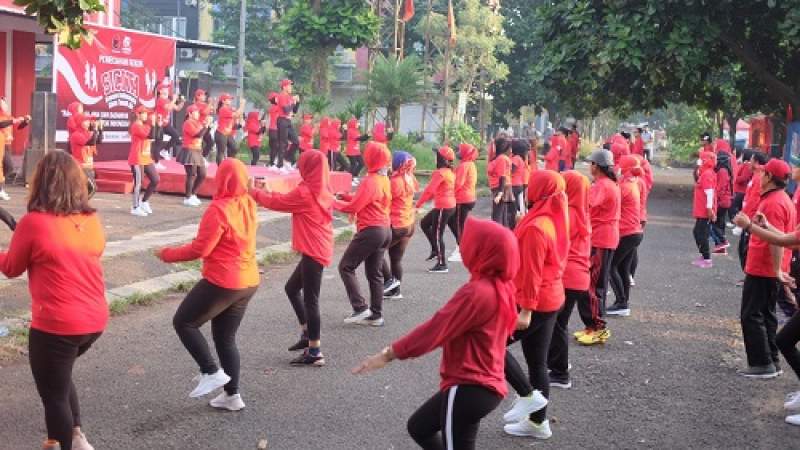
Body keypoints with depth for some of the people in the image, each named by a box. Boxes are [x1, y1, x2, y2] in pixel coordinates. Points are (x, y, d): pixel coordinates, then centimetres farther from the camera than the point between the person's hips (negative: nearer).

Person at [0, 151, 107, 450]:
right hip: (96, 320, 6)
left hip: (56, 325, -6)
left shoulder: (34, 222, -14)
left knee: (53, 394, 13)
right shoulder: (92, 220, 2)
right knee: (59, 376, 30)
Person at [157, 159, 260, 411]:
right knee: (226, 338, 17)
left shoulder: (219, 209, -19)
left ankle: (211, 373, 0)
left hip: (223, 282, -8)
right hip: (248, 282, 8)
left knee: (184, 322, 6)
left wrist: (168, 254, -5)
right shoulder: (249, 205, 6)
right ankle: (232, 395, 20)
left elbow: (200, 249, -18)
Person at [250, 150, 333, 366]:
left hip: (314, 252, -9)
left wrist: (254, 193, 9)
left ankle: (315, 352, -1)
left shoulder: (305, 192, -16)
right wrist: (264, 194, 14)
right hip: (319, 250, 9)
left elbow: (276, 202, -4)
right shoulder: (323, 191, 9)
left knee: (310, 299, -4)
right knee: (292, 287, 21)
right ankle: (307, 334, 24)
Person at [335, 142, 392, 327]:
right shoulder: (384, 179, 11)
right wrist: (346, 196, 10)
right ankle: (376, 315, 14)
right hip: (385, 230, 9)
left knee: (346, 267, 1)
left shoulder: (369, 181, -17)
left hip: (370, 231, -9)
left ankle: (360, 308, -5)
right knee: (375, 273, 13)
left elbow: (353, 208, -16)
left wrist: (333, 202, -2)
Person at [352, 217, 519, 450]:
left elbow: (435, 328, -19)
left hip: (468, 388, -9)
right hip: (484, 383, 9)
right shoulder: (501, 287, 5)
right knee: (419, 427, 22)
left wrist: (389, 354, -14)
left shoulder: (476, 292, -21)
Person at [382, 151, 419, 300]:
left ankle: (390, 280, 0)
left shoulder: (395, 181, -19)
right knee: (396, 259, 14)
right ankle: (395, 291, 17)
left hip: (396, 225, -9)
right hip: (409, 224, 9)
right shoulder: (410, 179, 6)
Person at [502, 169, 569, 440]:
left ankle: (528, 395, 1)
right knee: (538, 362, 14)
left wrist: (526, 310, -22)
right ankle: (538, 422, 21)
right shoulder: (554, 221, 8)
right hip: (552, 299, 9)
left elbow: (532, 273, -23)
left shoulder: (536, 227, -20)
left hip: (535, 302, -9)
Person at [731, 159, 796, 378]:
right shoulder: (781, 199, 13)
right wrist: (750, 224, 18)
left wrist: (777, 270, -25)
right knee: (765, 315, 16)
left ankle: (762, 364, -1)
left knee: (752, 316, -3)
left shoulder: (774, 203, -21)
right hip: (768, 270, 10)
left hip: (762, 271, -10)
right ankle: (771, 362, 21)